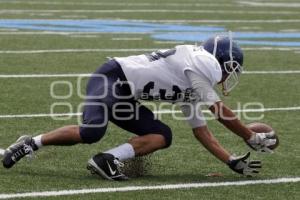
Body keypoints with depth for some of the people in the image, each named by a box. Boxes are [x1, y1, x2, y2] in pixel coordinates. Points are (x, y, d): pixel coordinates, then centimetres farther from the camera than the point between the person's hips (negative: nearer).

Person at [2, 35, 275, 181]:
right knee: (91, 132, -29)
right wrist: (252, 138, 3)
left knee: (162, 136, -2)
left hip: (125, 98, 10)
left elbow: (201, 130, 22)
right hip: (112, 77, -10)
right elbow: (220, 111, -7)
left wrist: (232, 161, 17)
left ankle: (109, 159, -14)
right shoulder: (202, 62, -7)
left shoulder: (192, 86, 20)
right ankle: (31, 144, -11)